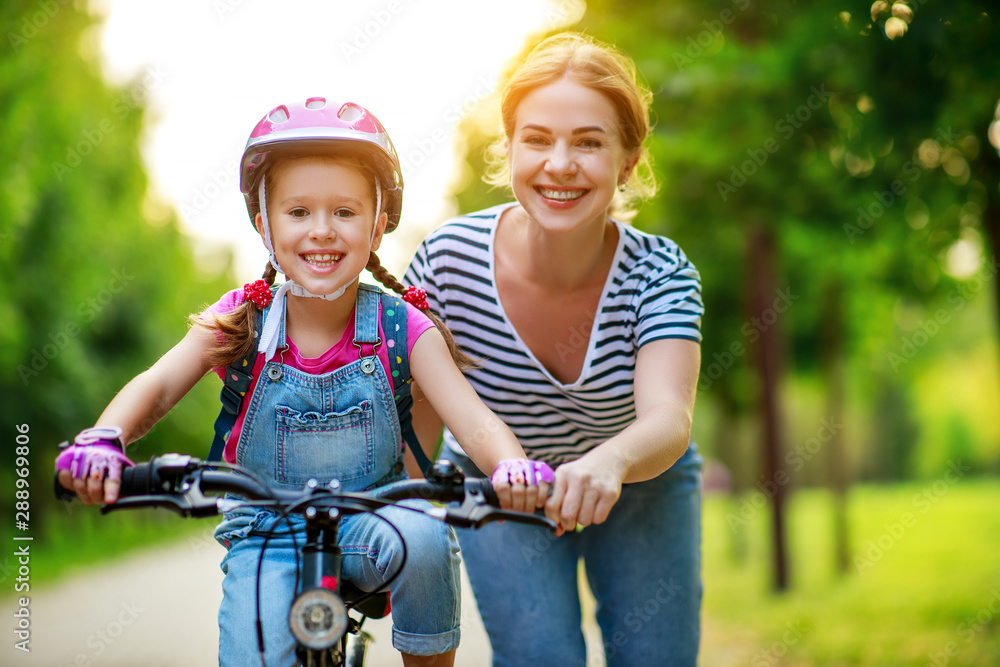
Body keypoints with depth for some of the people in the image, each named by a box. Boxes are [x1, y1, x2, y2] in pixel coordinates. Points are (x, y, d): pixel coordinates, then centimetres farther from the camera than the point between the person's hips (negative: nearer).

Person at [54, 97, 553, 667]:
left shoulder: (403, 328, -10)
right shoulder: (241, 323, -7)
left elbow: (473, 419, -19)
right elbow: (157, 387, -17)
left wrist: (514, 467, -43)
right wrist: (104, 440, -40)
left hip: (371, 523, 0)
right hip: (267, 536, 1)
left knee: (423, 536, -32)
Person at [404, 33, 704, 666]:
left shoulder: (659, 274, -25)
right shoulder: (449, 259, -25)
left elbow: (669, 417, -41)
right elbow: (419, 415, -12)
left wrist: (610, 462, -62)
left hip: (639, 487, 1)